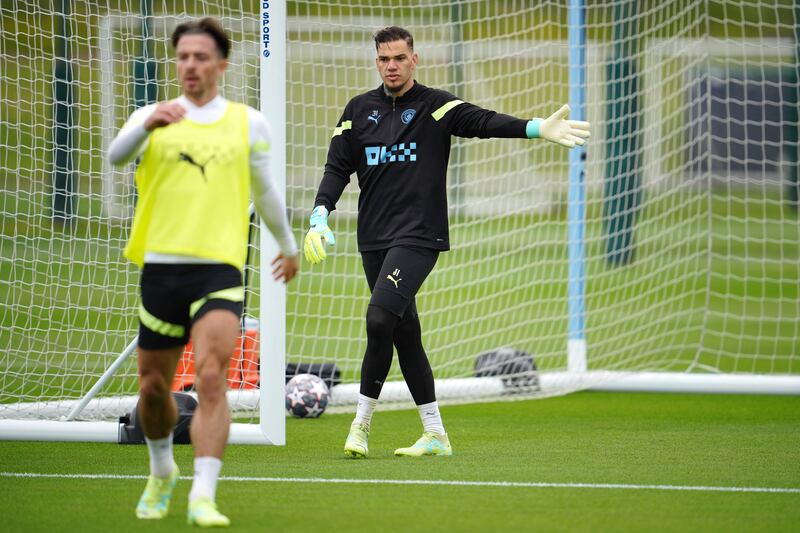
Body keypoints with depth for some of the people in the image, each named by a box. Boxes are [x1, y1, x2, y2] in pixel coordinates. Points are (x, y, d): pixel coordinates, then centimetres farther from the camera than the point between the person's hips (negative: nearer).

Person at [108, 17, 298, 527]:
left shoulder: (249, 123, 8)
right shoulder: (154, 118, 5)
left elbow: (265, 190, 23)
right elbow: (117, 155, -15)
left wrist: (288, 244, 33)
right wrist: (148, 124, -35)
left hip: (220, 270, -1)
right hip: (162, 268, 1)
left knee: (212, 379, -19)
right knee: (153, 386, 10)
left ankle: (203, 498, -24)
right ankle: (162, 471, 38)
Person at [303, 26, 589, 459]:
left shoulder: (434, 106, -2)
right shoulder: (359, 110, 11)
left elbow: (482, 121, -16)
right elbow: (337, 167, 11)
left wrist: (537, 129, -32)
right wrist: (319, 216, -5)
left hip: (417, 236, -5)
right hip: (373, 240, 5)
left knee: (380, 318, -22)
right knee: (405, 335, 7)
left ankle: (362, 422, -11)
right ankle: (435, 435, 15)